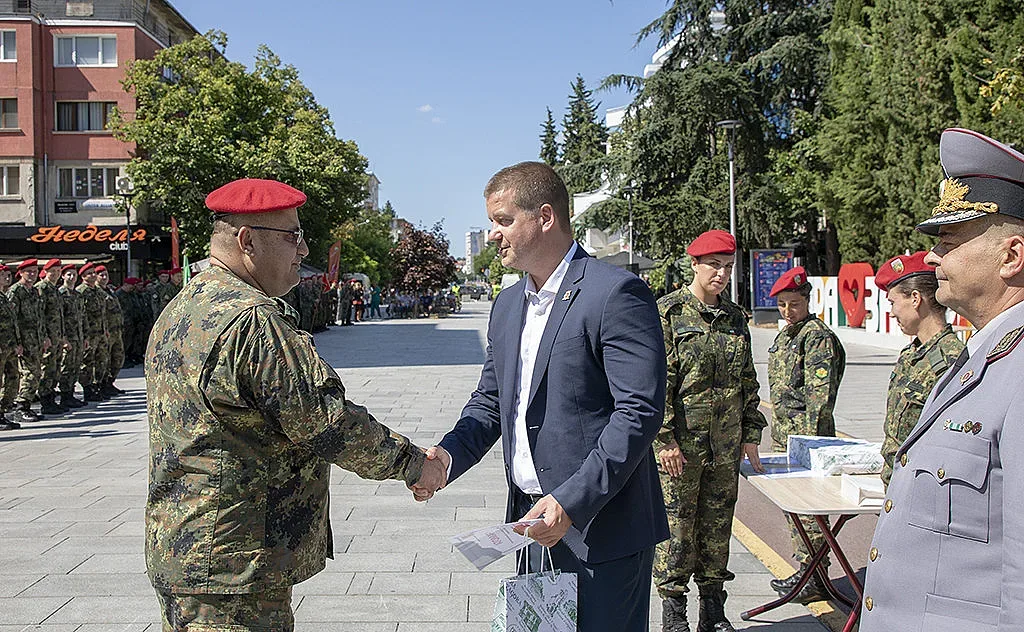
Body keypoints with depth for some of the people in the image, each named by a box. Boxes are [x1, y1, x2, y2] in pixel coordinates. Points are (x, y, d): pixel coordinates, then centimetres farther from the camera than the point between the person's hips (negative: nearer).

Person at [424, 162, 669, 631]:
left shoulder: (615, 293, -13)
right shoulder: (507, 305, 13)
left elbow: (640, 411, -19)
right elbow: (490, 399, 17)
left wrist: (572, 502, -24)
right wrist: (449, 455, -3)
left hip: (601, 530, -7)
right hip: (533, 523, 8)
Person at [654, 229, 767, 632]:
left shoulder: (735, 317, 12)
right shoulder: (669, 312, -6)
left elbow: (748, 382, 17)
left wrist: (750, 435, 13)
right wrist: (665, 437, -14)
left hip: (725, 446, 5)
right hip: (680, 443, -5)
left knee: (718, 526, 12)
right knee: (676, 525, 0)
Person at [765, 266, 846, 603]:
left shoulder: (818, 336, -12)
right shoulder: (785, 335, 15)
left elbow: (821, 394, -17)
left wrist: (812, 439, -20)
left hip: (806, 434, -9)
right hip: (783, 433, 10)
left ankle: (816, 579, 5)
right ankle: (804, 569, 25)